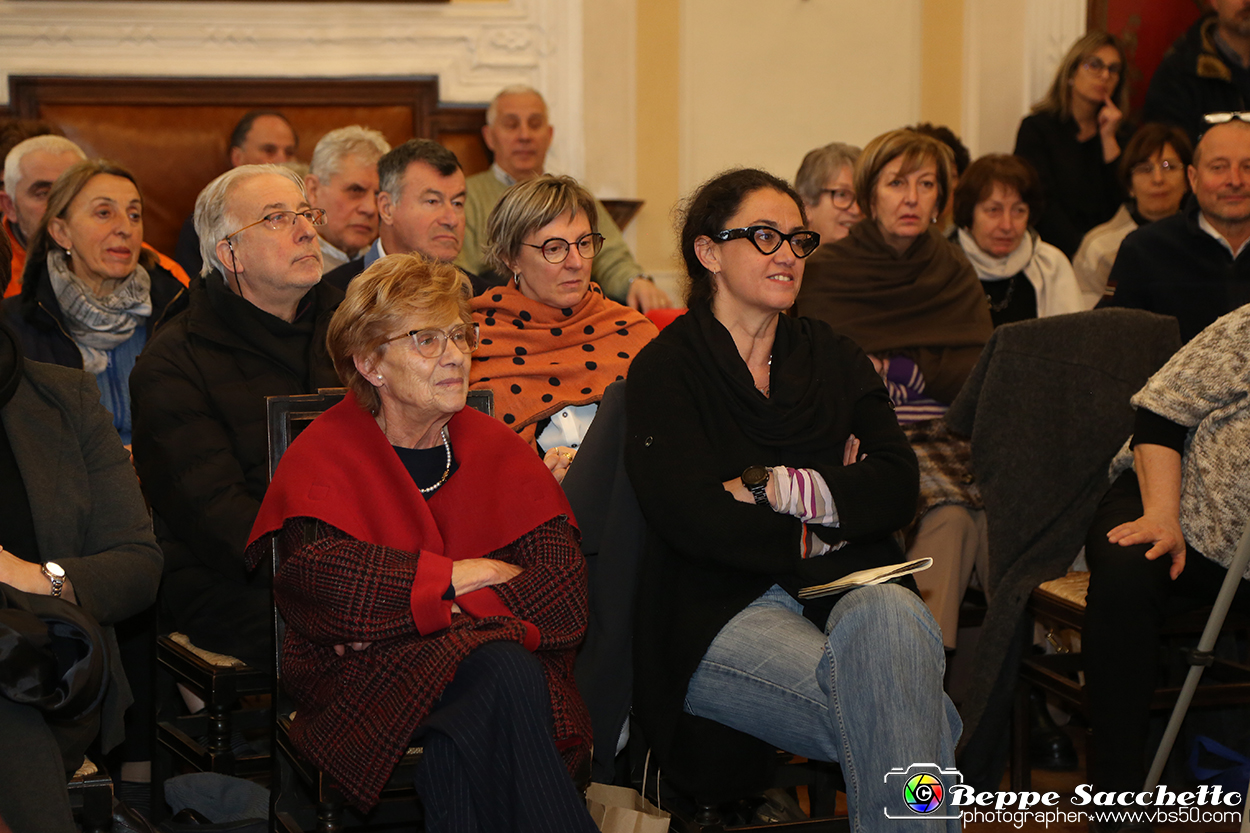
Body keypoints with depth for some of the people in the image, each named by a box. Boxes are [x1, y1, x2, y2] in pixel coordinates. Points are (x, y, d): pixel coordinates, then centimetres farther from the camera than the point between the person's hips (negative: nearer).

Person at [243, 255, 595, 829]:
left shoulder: (499, 452, 15)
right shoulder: (325, 455, 6)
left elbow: (564, 592, 0)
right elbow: (324, 577, -16)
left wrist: (446, 614, -15)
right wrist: (468, 576, -10)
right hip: (363, 681, -2)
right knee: (504, 674, -32)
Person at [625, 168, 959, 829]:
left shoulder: (832, 357, 20)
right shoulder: (666, 370, 6)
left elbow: (898, 488, 4)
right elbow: (690, 519, -9)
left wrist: (776, 487, -7)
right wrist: (817, 533, -2)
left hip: (849, 587, 4)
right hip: (726, 610, -3)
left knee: (892, 618, -35)